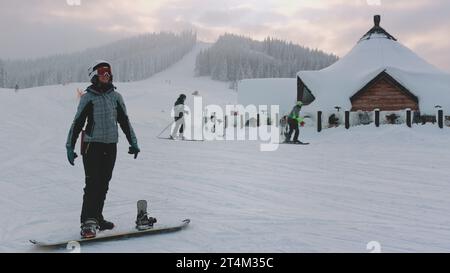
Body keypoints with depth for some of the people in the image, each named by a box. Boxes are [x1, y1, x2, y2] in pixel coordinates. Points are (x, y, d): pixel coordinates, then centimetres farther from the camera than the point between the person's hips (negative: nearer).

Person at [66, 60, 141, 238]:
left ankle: (96, 218, 19)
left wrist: (133, 143, 15)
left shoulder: (116, 97, 11)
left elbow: (124, 121, 18)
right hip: (92, 145, -4)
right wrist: (70, 147, -2)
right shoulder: (88, 98, -1)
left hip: (111, 146, 4)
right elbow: (77, 123, 0)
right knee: (93, 183, -10)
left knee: (104, 184, 8)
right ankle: (88, 223, -9)